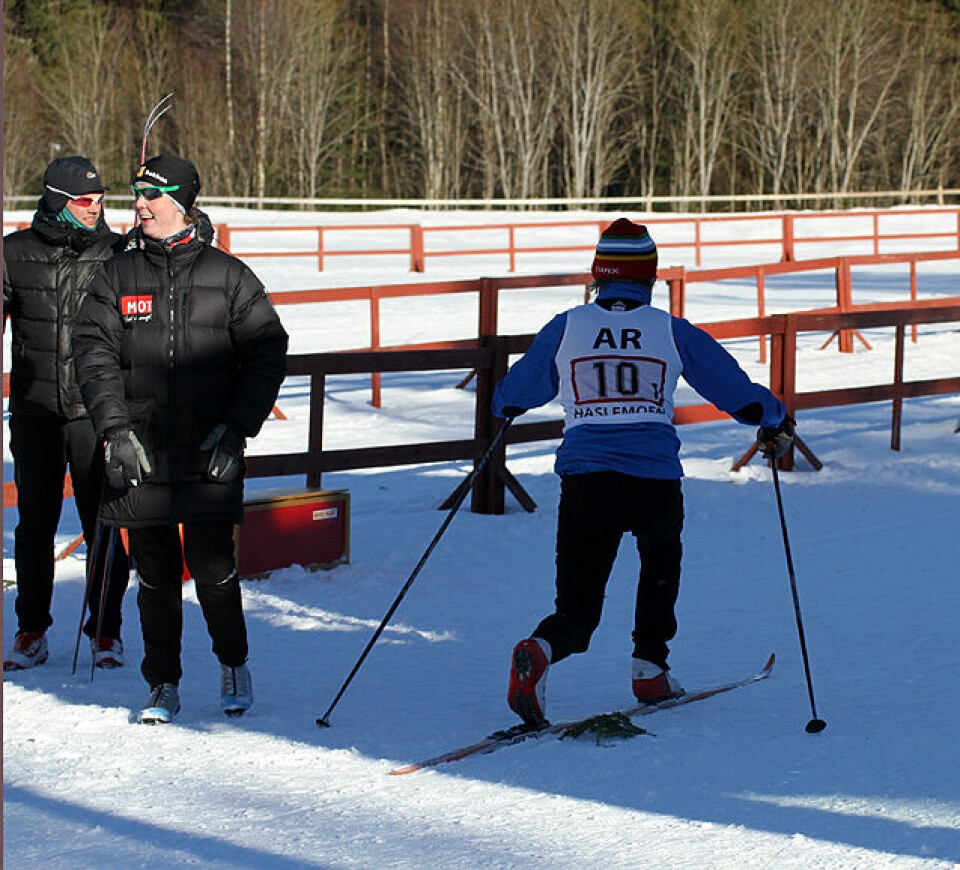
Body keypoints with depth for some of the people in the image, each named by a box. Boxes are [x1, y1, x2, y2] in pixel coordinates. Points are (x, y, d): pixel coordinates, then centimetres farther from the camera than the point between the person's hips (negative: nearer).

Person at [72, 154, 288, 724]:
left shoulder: (227, 277, 3)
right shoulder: (119, 277, 7)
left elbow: (268, 355, 4)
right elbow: (95, 355, 3)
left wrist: (236, 428, -6)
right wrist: (117, 429, -10)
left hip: (210, 458, -2)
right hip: (140, 456, 2)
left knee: (214, 569, -5)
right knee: (156, 574, 5)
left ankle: (235, 665, 19)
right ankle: (163, 683, 18)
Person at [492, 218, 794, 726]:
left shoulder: (565, 328, 7)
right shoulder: (672, 332, 5)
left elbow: (510, 396, 19)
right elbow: (735, 389, 13)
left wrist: (503, 408, 43)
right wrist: (775, 421, 33)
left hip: (584, 478, 0)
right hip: (656, 479, 0)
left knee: (577, 608, 5)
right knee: (661, 561, 33)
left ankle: (541, 651, -28)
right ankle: (649, 668, 25)